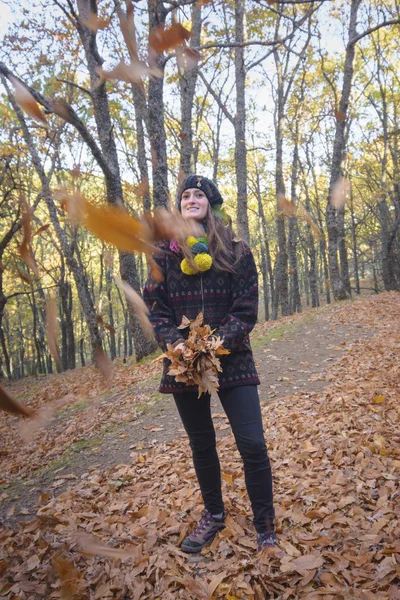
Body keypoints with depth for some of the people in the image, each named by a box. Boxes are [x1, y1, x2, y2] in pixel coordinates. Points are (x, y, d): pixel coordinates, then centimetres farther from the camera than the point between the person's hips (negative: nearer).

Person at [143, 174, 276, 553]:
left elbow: (246, 308, -6)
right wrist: (176, 344, -17)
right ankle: (213, 515, 38)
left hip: (231, 360, -2)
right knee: (201, 444, 16)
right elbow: (155, 309, 0)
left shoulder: (236, 252, -1)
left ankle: (265, 529, 18)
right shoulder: (165, 255, 3)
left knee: (252, 444, -4)